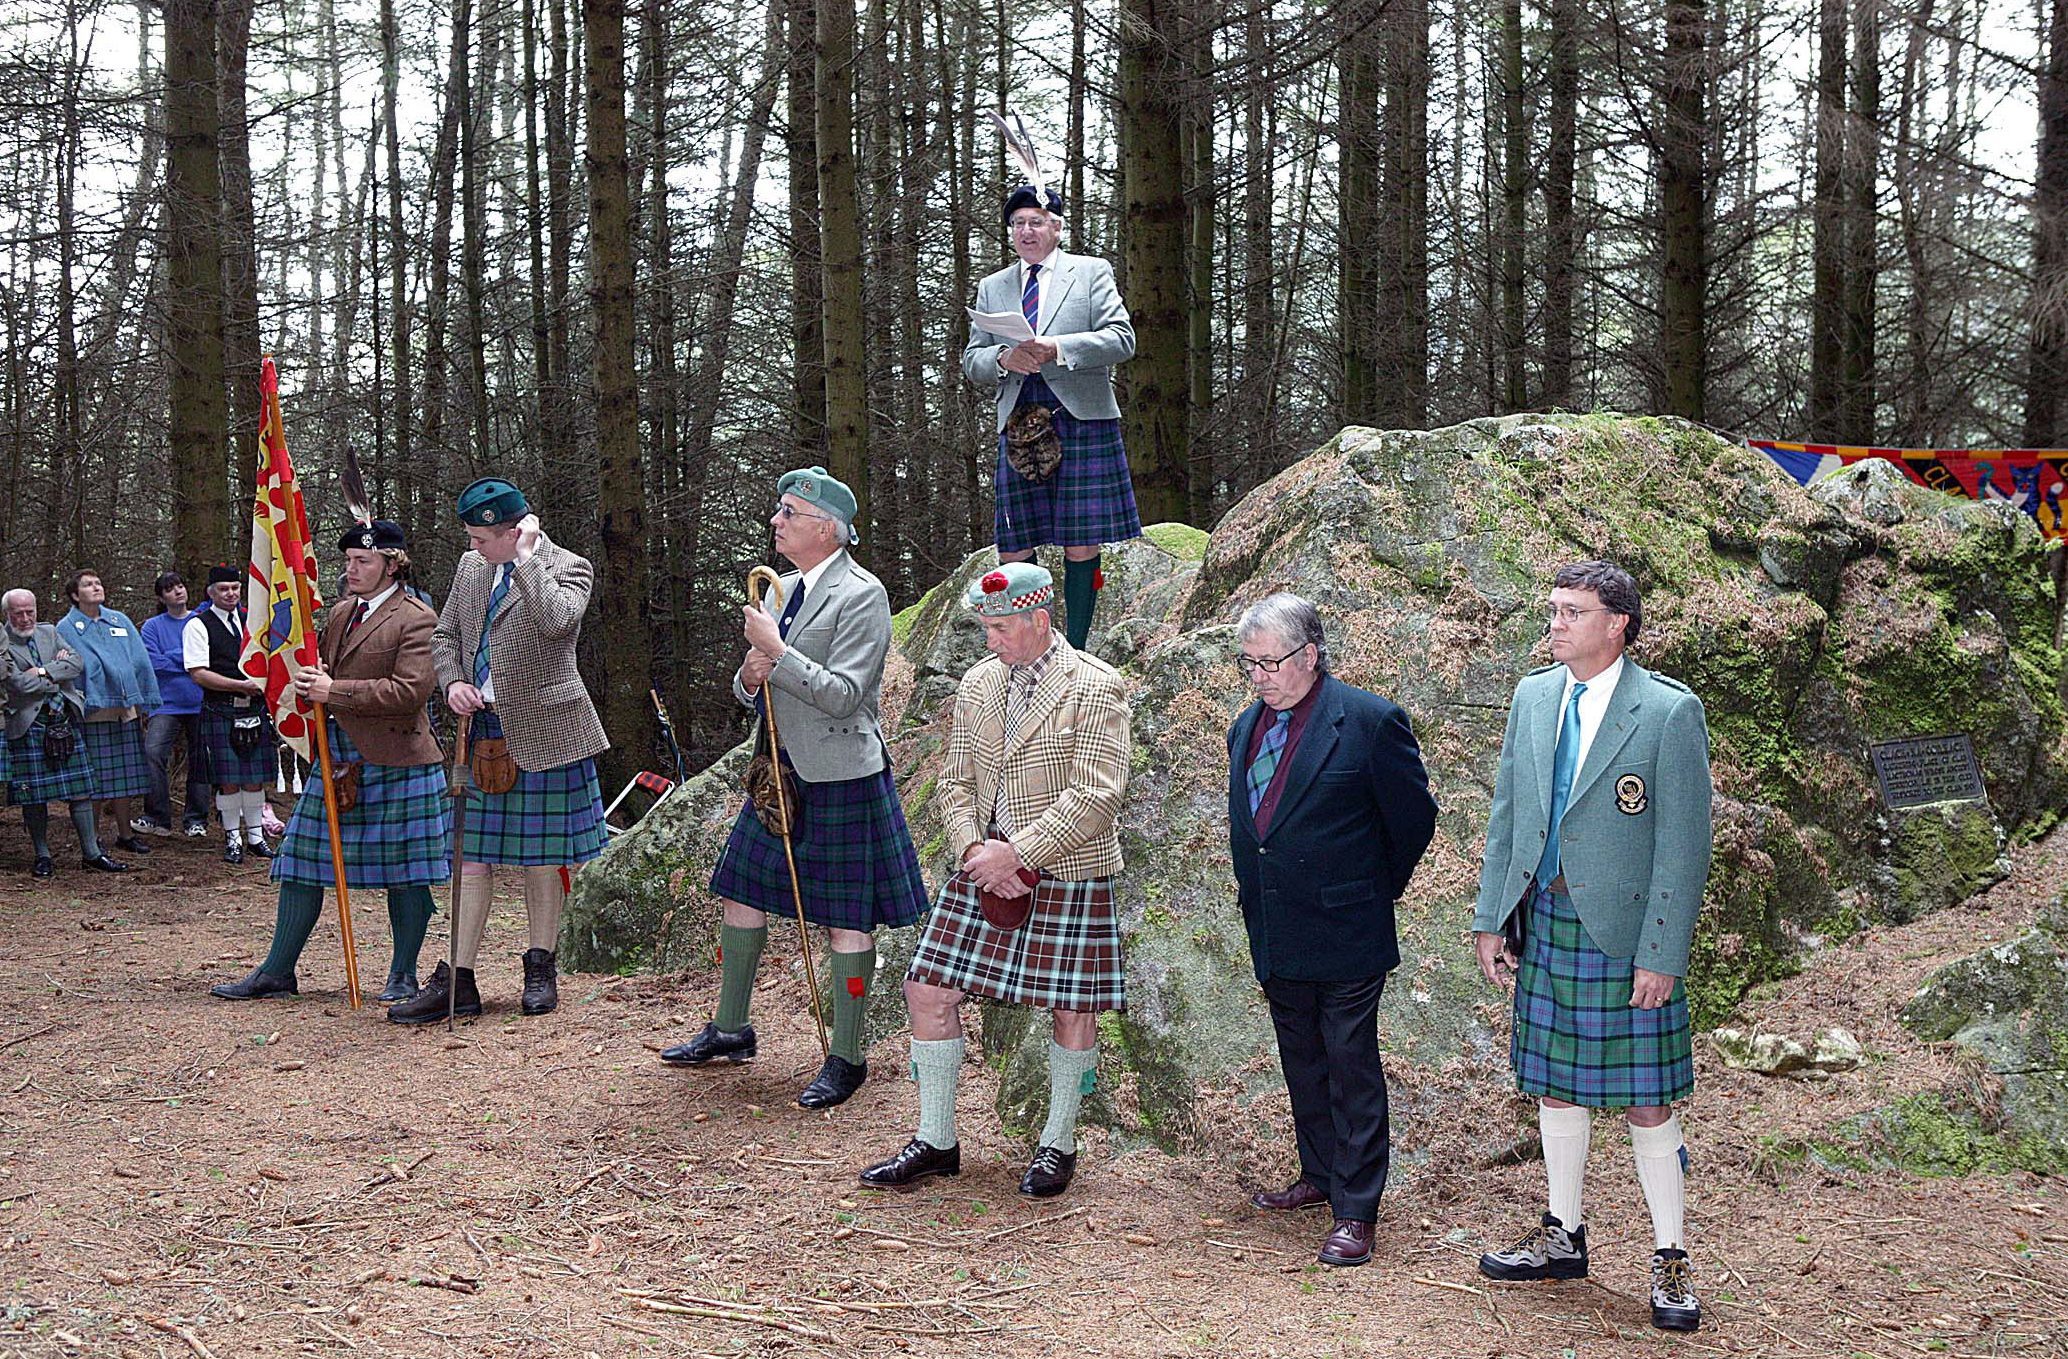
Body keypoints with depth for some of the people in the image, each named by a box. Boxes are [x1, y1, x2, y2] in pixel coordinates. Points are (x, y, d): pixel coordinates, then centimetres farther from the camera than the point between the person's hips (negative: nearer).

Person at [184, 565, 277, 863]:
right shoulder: (198, 626, -5)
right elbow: (198, 674, -13)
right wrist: (242, 685, -18)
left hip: (255, 707, 5)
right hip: (220, 711, -4)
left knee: (255, 777, 9)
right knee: (228, 780, -1)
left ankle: (256, 836, 18)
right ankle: (233, 839, 10)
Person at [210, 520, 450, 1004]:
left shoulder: (416, 619, -8)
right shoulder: (340, 615, 17)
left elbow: (410, 690, -20)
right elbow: (321, 675, 29)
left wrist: (335, 691, -18)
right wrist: (310, 683, 5)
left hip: (396, 761, -7)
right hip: (336, 759, 7)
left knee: (405, 872, 1)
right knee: (301, 862, 8)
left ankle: (403, 976, 14)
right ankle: (277, 971, 15)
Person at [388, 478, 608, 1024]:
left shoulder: (568, 567, -8)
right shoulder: (471, 567, 11)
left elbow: (556, 621, -30)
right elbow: (445, 635, 20)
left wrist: (526, 557, -21)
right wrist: (453, 683, 1)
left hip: (542, 732, -5)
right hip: (483, 730, 5)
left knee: (542, 855, 5)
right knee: (472, 855, 4)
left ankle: (540, 968, 19)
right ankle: (457, 980, 6)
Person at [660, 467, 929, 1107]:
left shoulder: (862, 595, -14)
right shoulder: (785, 589, 12)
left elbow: (844, 695, -21)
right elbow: (754, 692, 18)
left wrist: (775, 652, -20)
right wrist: (750, 677, -5)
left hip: (841, 778, -9)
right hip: (783, 769, 9)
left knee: (846, 918, 0)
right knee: (741, 892, 14)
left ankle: (847, 1057, 11)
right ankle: (730, 1030, 29)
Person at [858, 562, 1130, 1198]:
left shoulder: (1096, 688, -10)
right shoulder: (977, 684, 8)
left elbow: (1095, 796, -18)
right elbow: (956, 782, 11)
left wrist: (1017, 853, -19)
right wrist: (974, 848, -7)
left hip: (1066, 875, -5)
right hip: (986, 868, 5)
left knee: (1072, 1008, 3)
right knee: (927, 988, 3)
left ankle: (1057, 1144, 24)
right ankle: (935, 1141, 17)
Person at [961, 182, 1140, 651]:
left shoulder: (1092, 273, 10)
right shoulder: (992, 287, 20)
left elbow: (1121, 339, -1)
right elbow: (971, 362, 17)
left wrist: (1057, 348, -14)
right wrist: (1004, 359, -6)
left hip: (1082, 420, -3)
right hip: (1018, 424, 3)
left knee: (1080, 546, -3)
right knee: (1014, 551, -1)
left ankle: (1075, 652, 5)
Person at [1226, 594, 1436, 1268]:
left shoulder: (1369, 721, -13)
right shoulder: (1247, 726, 8)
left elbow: (1413, 815, -5)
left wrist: (1378, 890, 3)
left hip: (1343, 933, -7)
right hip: (1274, 935, 7)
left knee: (1351, 1065, -1)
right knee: (1302, 1060, 17)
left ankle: (1356, 1209, 5)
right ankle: (1320, 1175, 32)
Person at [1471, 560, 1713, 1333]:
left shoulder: (1669, 713, -11)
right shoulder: (1532, 697, 7)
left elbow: (1683, 844, -11)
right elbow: (1506, 814, 13)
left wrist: (1661, 955, -15)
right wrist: (1491, 919, 9)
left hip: (1625, 933, -5)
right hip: (1544, 924, 6)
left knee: (1647, 1102, 2)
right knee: (1555, 1087, 15)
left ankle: (1669, 1258, 17)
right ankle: (1564, 1237, 31)